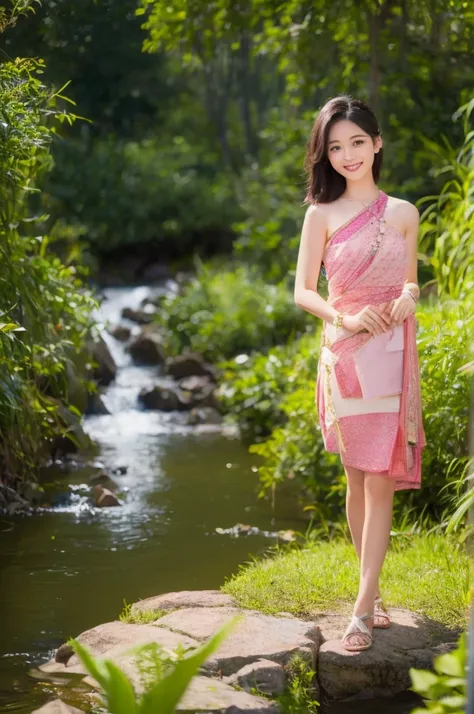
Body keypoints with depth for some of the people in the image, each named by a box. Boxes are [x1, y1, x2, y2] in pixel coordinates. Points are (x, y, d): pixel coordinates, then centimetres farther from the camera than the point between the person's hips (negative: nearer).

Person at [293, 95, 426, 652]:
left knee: (380, 482, -6)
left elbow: (410, 283, 14)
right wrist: (346, 318, -17)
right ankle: (373, 592, 20)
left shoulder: (403, 214, 6)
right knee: (357, 480, 8)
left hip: (392, 355, 0)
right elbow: (303, 291, 0)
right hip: (343, 354, 0)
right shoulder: (321, 215, 2)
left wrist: (408, 299, -10)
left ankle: (362, 610, -7)